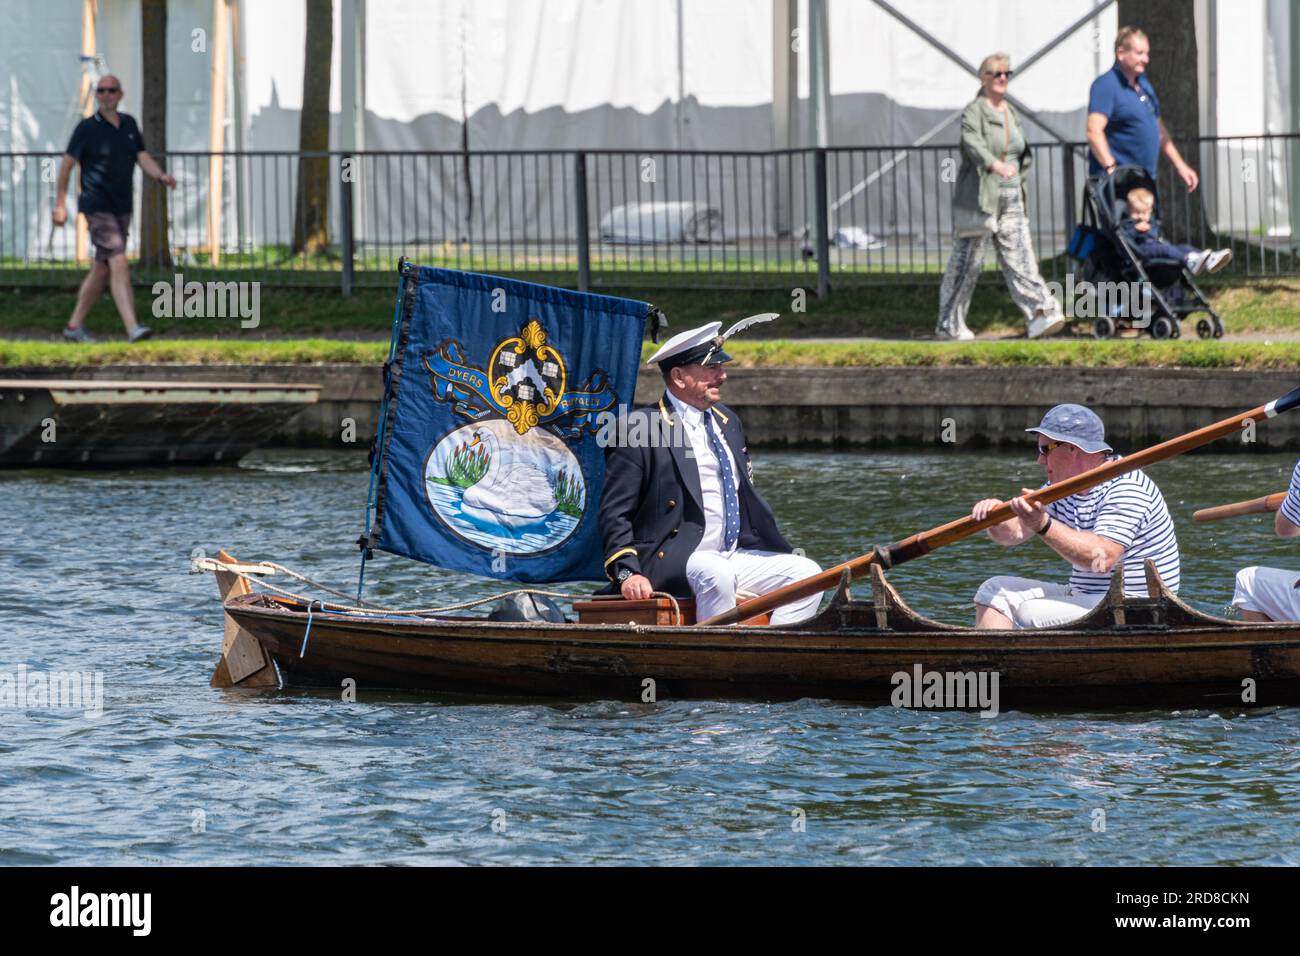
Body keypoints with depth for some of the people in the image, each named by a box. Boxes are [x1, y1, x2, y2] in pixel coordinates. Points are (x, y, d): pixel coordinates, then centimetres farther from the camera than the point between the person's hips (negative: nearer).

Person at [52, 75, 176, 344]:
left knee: (102, 269, 12)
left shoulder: (129, 124, 10)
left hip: (122, 208, 7)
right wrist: (60, 205, -3)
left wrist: (161, 175, -16)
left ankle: (75, 326, 23)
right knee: (119, 264, -18)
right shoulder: (87, 128, -7)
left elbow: (143, 158, 5)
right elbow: (67, 164, -3)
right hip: (97, 207, -7)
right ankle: (132, 329, -25)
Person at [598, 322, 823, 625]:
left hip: (735, 556, 8)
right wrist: (627, 573, -20)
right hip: (670, 562, -8)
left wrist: (787, 556, 16)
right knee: (715, 575, -37)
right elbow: (615, 513, -7)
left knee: (806, 572, -10)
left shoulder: (728, 422, 20)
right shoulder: (640, 431, -5)